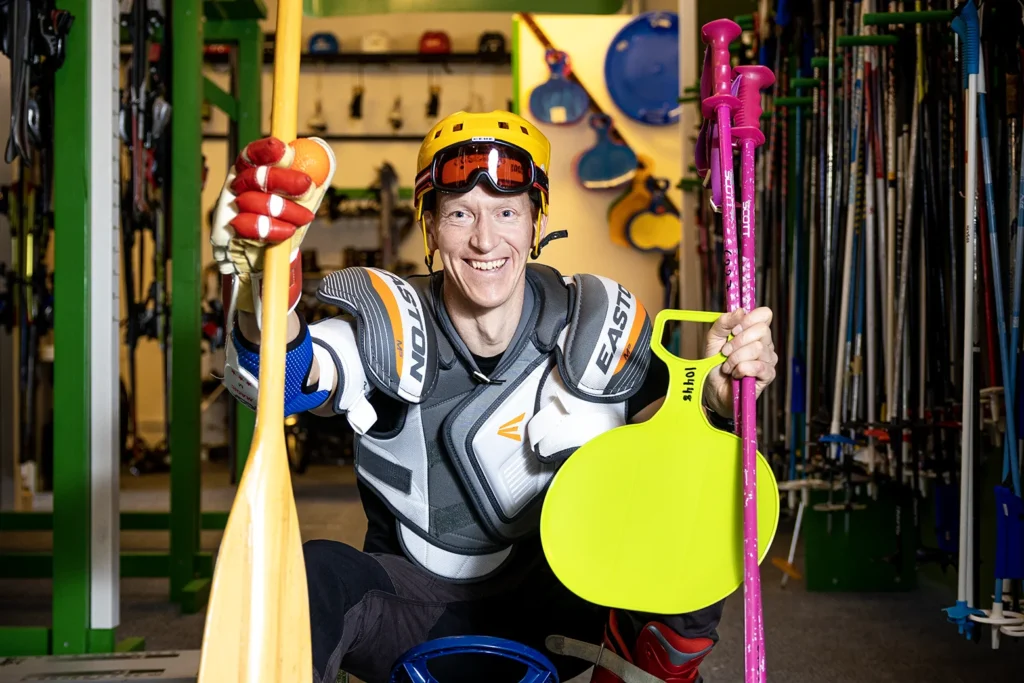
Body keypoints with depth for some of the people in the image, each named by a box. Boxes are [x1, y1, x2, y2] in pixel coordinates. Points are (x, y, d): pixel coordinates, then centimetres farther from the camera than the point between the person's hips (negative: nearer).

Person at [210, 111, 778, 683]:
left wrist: (719, 390, -32)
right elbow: (280, 377, -35)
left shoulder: (595, 325, -11)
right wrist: (266, 277, -58)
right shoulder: (393, 330, -17)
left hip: (561, 603, 2)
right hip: (419, 609, -1)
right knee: (304, 576, -33)